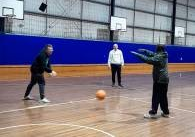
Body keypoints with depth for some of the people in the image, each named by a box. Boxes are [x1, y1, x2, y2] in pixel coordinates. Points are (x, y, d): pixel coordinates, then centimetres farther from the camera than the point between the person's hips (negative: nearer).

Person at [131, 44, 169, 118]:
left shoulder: (159, 57, -16)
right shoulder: (163, 55, 11)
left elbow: (148, 60, -23)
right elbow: (152, 54, 20)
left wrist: (138, 54, -20)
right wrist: (145, 51, 15)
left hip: (159, 79, -9)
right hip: (164, 79, 9)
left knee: (156, 96, -5)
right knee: (163, 96, 14)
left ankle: (153, 113, -2)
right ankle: (166, 112, 19)